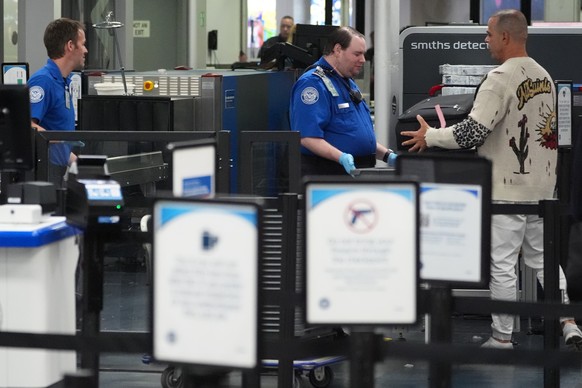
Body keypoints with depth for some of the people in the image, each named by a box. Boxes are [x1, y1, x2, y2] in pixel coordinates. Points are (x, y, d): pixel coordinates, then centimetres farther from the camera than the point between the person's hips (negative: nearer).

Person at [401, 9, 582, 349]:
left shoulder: (501, 79, -17)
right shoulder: (544, 77, 9)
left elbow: (473, 131, -23)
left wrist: (430, 136, -9)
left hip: (507, 188, -8)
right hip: (542, 187, 8)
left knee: (502, 263, 0)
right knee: (543, 257, 16)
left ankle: (503, 336, 5)